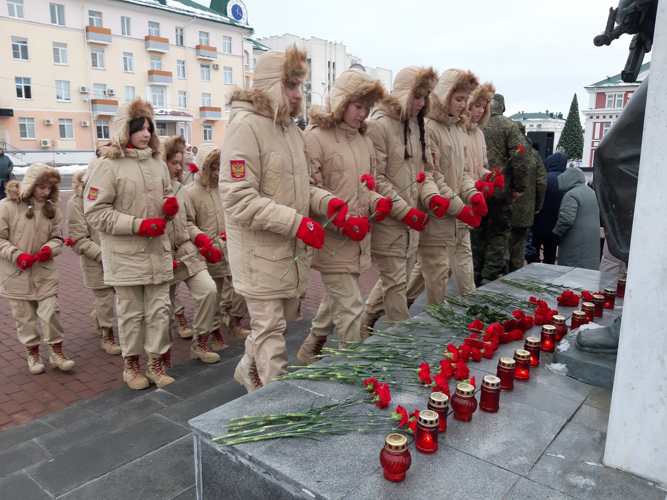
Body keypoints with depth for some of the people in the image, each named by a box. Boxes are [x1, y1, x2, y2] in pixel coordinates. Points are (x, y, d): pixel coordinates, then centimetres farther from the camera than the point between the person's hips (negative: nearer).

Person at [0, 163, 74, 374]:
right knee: (24, 315, 9)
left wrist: (50, 248, -14)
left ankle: (56, 351, 15)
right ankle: (32, 352, 26)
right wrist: (17, 255, -18)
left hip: (45, 271, 2)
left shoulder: (52, 209, 0)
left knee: (51, 311, -1)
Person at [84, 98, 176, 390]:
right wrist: (138, 225, -18)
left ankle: (156, 363, 22)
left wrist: (171, 207, -3)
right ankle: (131, 364, 26)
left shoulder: (157, 163, 10)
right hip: (125, 254, -5)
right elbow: (95, 212, -11)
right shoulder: (109, 164, -7)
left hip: (157, 250, 5)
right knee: (131, 312, 7)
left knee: (159, 309, 8)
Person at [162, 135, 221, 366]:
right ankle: (165, 358, 28)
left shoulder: (181, 190, 10)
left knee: (208, 290, -14)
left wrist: (202, 239, -3)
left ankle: (199, 345, 4)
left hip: (187, 252, 4)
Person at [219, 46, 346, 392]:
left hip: (291, 248, 9)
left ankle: (249, 370, 44)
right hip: (260, 251, -8)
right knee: (270, 328, 3)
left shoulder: (289, 126, 13)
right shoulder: (245, 126, -15)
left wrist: (328, 202, -3)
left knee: (282, 320, 20)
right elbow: (239, 199, -22)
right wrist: (298, 222, -24)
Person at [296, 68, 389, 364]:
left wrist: (377, 202, -2)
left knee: (336, 299, 19)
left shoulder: (363, 139, 14)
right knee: (350, 309, -5)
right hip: (332, 240, -8)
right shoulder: (315, 137, -10)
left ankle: (310, 350, 38)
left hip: (358, 238, 8)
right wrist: (344, 221, -21)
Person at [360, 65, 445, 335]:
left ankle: (364, 329, 34)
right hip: (387, 220, -8)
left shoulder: (418, 125, 14)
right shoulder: (380, 124, -12)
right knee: (396, 283, -1)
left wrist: (432, 196, -5)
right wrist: (405, 211, -17)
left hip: (412, 221, 8)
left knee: (395, 279, 17)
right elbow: (376, 178, -16)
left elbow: (425, 169, 16)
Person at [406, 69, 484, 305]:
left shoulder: (457, 129, 17)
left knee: (465, 273, 15)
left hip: (458, 221, 9)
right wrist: (460, 208, -15)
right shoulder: (428, 128, -13)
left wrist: (473, 195, 0)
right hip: (436, 218, -9)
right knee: (438, 277, 0)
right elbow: (432, 177, -17)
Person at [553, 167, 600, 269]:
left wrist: (556, 233, -12)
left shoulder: (571, 195, -14)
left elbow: (566, 219, -23)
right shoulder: (593, 193, 16)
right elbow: (599, 215, 27)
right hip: (594, 241, 9)